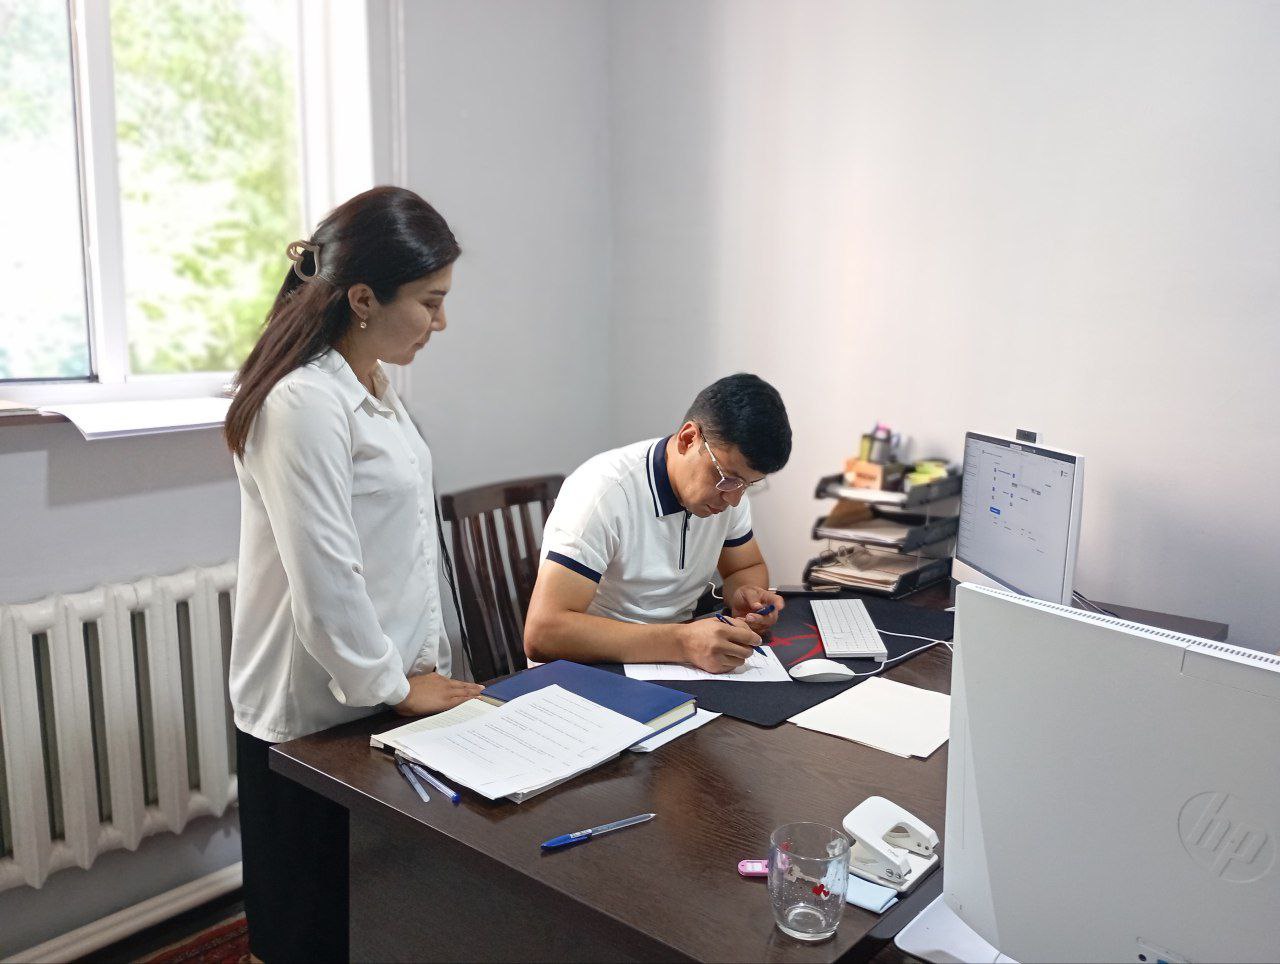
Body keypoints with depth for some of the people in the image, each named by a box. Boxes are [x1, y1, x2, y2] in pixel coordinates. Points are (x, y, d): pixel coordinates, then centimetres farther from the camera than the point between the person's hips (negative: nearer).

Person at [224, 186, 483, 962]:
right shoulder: (304, 403, -23)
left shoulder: (373, 386, 8)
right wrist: (393, 688, -10)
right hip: (318, 718, -8)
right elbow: (325, 583, -23)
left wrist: (428, 668, 13)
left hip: (391, 693, 9)